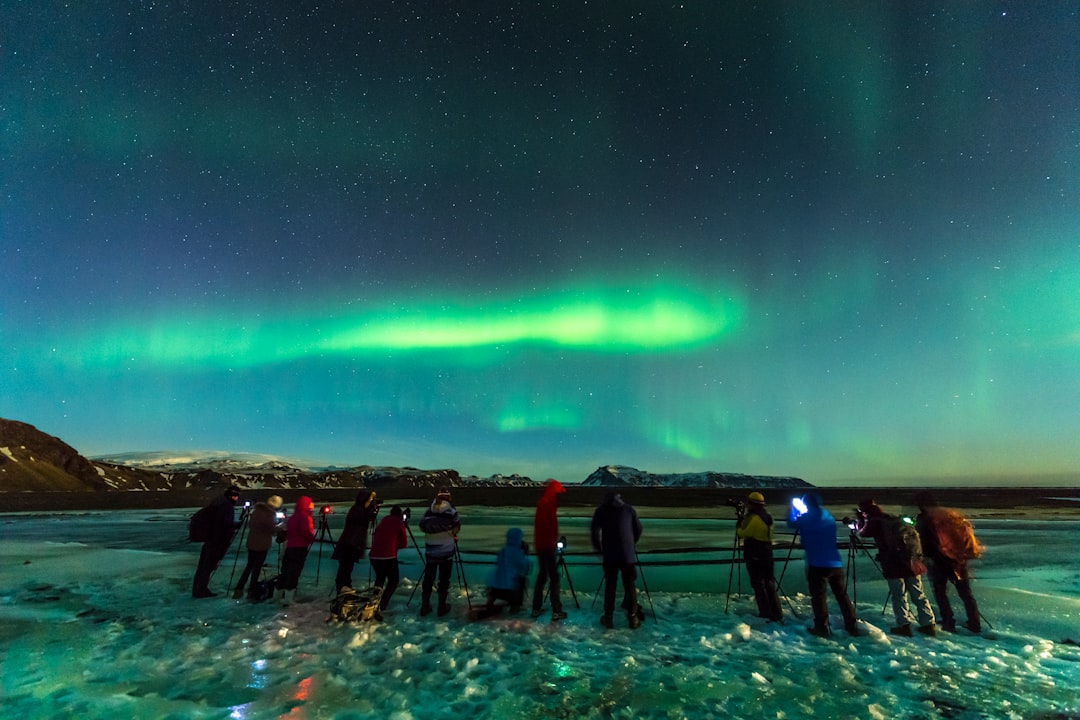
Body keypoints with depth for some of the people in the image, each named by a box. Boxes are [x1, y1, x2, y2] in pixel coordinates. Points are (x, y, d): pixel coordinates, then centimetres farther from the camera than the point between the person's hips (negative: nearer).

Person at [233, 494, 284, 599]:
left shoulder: (256, 510, 4)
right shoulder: (270, 514, -17)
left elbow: (250, 524, 15)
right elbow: (274, 531, -12)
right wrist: (280, 526, 7)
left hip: (251, 542, 6)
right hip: (262, 545, -6)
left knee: (249, 565, 16)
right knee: (257, 567, 4)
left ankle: (238, 590, 14)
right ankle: (251, 592, 8)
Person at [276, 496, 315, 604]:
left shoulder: (293, 516, 15)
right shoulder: (304, 516, -12)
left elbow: (288, 531, 20)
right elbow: (305, 531, -21)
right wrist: (312, 538, -7)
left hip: (290, 547, 8)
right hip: (300, 547, -8)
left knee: (286, 570, 14)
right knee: (294, 571, -6)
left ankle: (281, 594, 21)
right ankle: (289, 597, -7)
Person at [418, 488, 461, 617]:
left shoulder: (429, 511, -2)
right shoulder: (450, 510, -10)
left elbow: (422, 527, 5)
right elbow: (456, 527, -6)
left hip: (430, 551, 3)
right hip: (446, 551, -3)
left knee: (428, 578, 13)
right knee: (444, 579, 8)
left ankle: (425, 606, 18)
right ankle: (442, 606, 13)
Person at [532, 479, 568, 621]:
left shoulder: (542, 503, 13)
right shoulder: (549, 504, -15)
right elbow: (551, 525, -20)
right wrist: (554, 542, -11)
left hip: (541, 545, 9)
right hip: (548, 545, -9)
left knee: (542, 575, 14)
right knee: (554, 577, -5)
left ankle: (536, 608, 18)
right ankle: (556, 611, -3)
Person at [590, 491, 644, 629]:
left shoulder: (601, 510, 9)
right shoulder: (629, 508, 11)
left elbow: (594, 531, 4)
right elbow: (638, 529, 16)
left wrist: (599, 548, 16)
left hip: (609, 554, 0)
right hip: (628, 553, 0)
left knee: (610, 585, 9)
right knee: (630, 585, 10)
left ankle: (608, 618, 10)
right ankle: (633, 617, 11)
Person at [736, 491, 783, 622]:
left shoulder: (753, 518, -18)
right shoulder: (767, 517, 8)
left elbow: (742, 533, -10)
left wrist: (740, 521, 5)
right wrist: (744, 518, 17)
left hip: (754, 557, -8)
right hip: (767, 555, 8)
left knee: (758, 584, 1)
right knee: (770, 583, 13)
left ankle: (766, 613, 1)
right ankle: (777, 613, 14)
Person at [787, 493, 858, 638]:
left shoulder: (806, 518, -5)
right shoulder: (829, 517, 12)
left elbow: (791, 524, 12)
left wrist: (793, 510, 28)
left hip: (817, 564, -6)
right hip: (836, 563, 6)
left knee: (818, 596, 0)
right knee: (842, 594, 14)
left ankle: (822, 627, -2)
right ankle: (852, 626, 19)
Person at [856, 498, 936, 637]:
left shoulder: (874, 522, -5)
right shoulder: (896, 519, 14)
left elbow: (863, 533, 11)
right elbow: (915, 536, 21)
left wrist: (859, 522, 26)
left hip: (893, 565, -6)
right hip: (912, 562, 6)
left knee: (899, 596, 0)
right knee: (919, 595, 13)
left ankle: (904, 624, -2)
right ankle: (928, 624, 14)